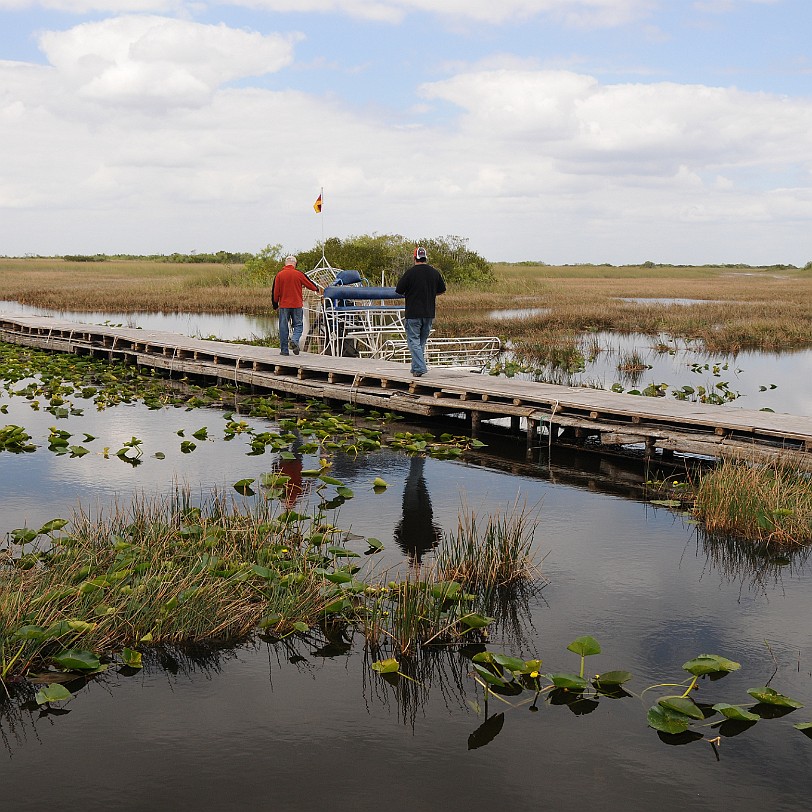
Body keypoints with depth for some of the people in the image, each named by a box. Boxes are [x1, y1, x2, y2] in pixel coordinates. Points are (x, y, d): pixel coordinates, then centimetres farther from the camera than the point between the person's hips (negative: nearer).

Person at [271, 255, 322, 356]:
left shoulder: (279, 275, -2)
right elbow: (309, 284, 10)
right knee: (298, 325, 9)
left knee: (284, 327, 7)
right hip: (297, 305, -1)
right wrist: (317, 289, 31)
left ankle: (284, 350, 8)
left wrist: (275, 305, 12)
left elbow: (275, 292, 0)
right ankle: (294, 340, -19)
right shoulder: (299, 274, -4)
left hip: (284, 306, 1)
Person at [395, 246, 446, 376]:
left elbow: (399, 290, -7)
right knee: (422, 341, 16)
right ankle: (416, 367, 22)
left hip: (413, 312, -5)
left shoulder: (410, 272, -12)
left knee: (413, 340, 0)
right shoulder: (434, 272, 2)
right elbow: (442, 289, 14)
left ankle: (419, 368, -12)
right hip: (429, 313, 5)